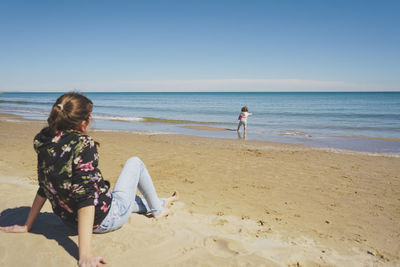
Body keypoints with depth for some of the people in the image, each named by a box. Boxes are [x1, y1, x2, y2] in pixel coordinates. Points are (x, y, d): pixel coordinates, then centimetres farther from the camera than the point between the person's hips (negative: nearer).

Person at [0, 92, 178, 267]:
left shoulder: (45, 145, -5)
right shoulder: (83, 144, -27)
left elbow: (45, 188, 3)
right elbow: (85, 196, -32)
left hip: (71, 221, 7)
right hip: (106, 219, -7)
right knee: (135, 162, 13)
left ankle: (156, 203, 59)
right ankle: (157, 209, 30)